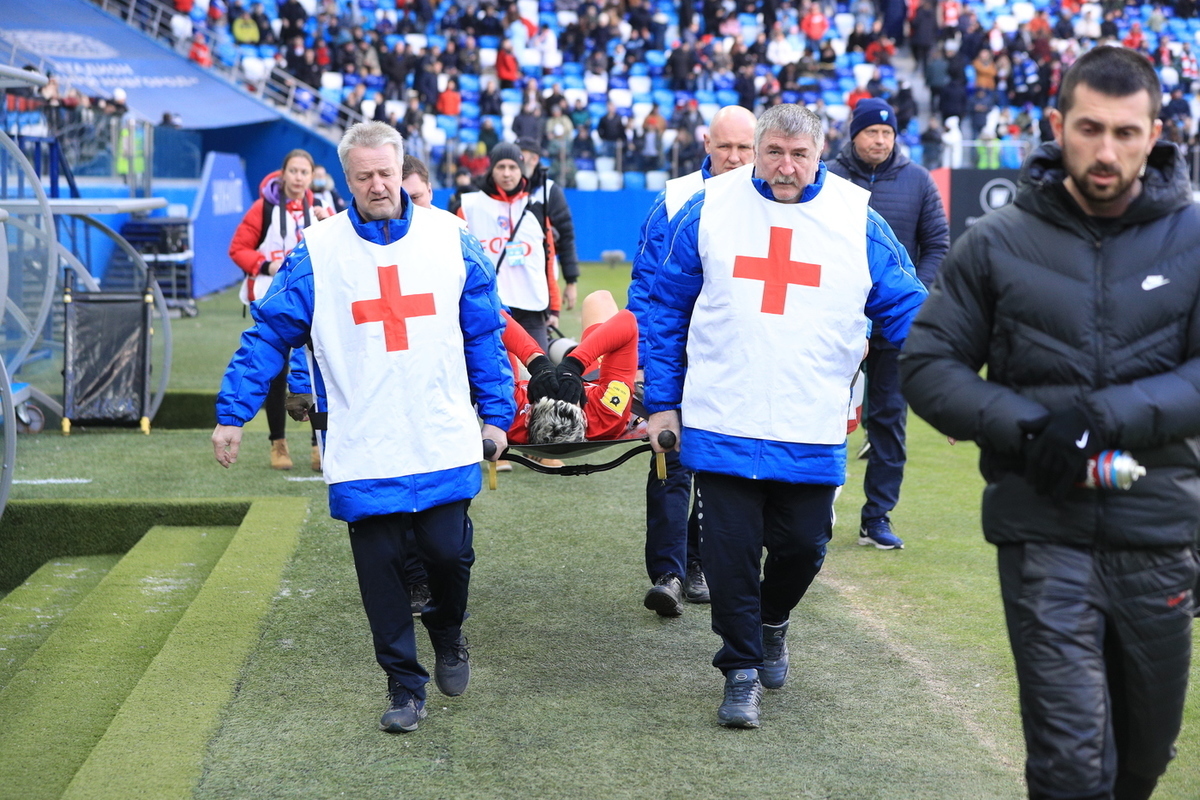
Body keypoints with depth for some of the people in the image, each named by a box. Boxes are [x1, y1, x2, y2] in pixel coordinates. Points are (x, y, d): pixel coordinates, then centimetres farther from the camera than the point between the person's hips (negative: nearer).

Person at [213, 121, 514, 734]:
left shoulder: (450, 237, 3)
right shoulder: (318, 251, 0)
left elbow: (484, 333, 9)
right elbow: (269, 334, 2)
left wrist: (496, 413, 7)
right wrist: (231, 413, -2)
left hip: (443, 443, 0)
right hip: (360, 451, 0)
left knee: (448, 551, -2)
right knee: (379, 566, 3)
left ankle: (448, 633, 31)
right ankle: (404, 686, 18)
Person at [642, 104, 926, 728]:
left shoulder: (857, 221, -1)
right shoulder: (710, 209, -1)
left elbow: (906, 312, 4)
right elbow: (666, 309, 5)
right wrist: (661, 402, 4)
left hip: (811, 435, 1)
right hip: (721, 424, -1)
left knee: (802, 547, 8)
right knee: (730, 554, 2)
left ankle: (771, 620, 40)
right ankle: (741, 670, 19)